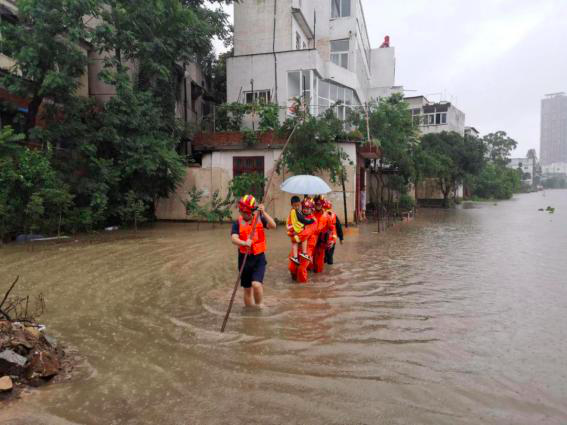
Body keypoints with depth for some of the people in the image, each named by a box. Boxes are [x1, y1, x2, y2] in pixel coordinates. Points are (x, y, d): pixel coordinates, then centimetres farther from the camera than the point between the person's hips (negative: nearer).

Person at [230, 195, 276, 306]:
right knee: (247, 289, 12)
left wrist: (263, 212, -24)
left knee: (256, 284, -19)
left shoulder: (260, 218, -1)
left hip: (259, 258, -1)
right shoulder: (237, 223, -3)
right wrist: (244, 243, -38)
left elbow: (273, 225, -16)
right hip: (244, 258, 2)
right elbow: (234, 238, -18)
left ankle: (258, 306, 8)